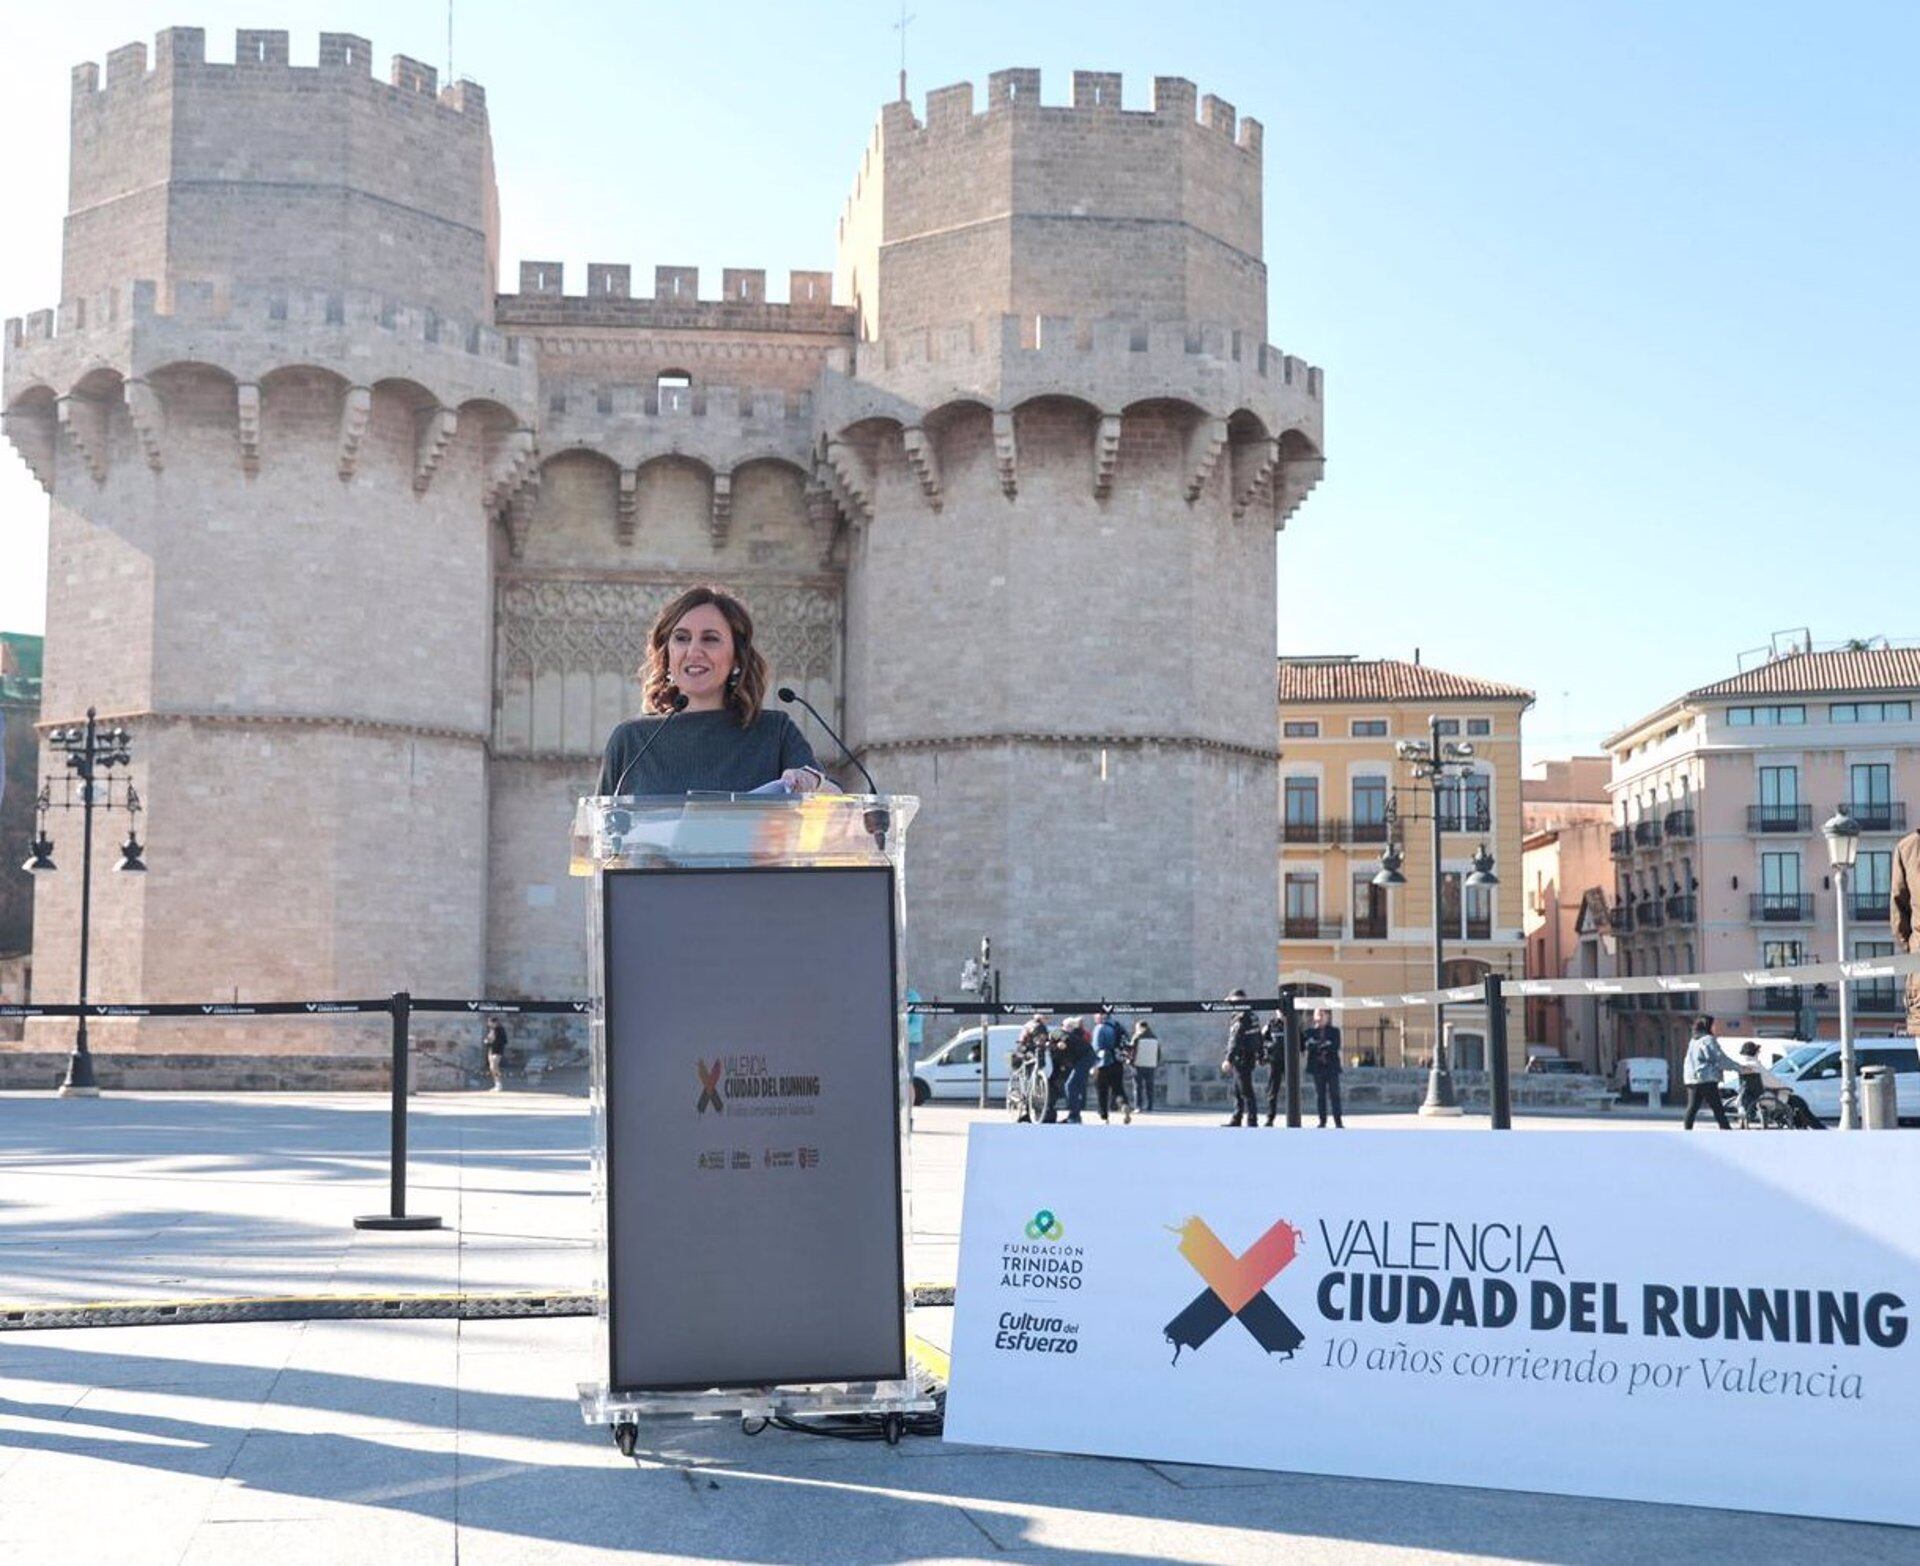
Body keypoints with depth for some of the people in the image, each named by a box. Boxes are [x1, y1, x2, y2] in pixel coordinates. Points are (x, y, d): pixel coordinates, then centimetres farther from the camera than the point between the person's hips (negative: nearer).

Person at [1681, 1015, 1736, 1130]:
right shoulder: (1709, 1040, -8)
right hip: (1707, 1079, -7)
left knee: (1692, 1107, 6)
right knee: (1717, 1107, -3)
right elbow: (1721, 1058, -10)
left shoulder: (1693, 1041, 17)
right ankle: (1725, 1129, -3)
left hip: (1692, 1079, 7)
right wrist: (1739, 1068, -2)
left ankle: (1686, 1129, 1)